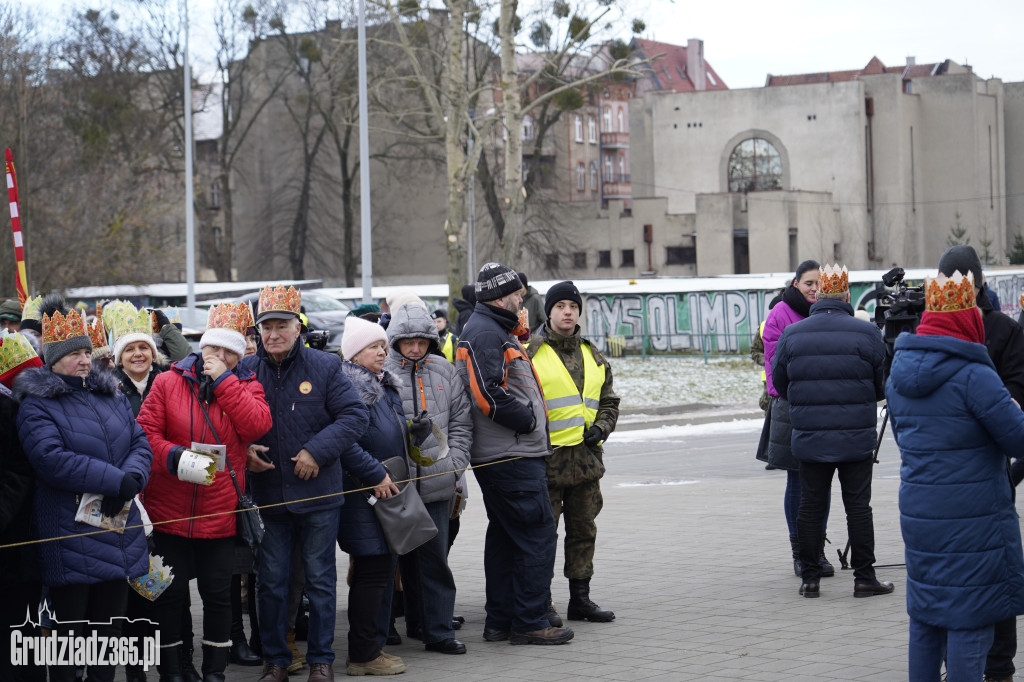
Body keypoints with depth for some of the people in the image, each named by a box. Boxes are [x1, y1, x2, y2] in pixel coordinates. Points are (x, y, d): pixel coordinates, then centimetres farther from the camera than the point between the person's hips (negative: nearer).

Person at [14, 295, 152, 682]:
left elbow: (141, 444, 7)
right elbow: (52, 459, -21)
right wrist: (116, 480, -22)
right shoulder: (37, 406, -6)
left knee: (109, 629, 13)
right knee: (70, 635, 1)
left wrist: (129, 483, -14)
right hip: (70, 541, -6)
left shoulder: (110, 396, 14)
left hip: (118, 531, 6)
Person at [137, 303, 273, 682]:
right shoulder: (168, 383, 2)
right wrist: (172, 456, -21)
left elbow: (257, 426, -15)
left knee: (218, 594, 6)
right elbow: (146, 431, -3)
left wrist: (223, 379, -14)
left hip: (220, 514, 1)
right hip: (170, 509, 0)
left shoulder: (245, 386, 5)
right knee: (170, 593, 5)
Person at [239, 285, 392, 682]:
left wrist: (317, 451, -16)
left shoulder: (325, 367, -2)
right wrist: (243, 450, -9)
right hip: (267, 496, 2)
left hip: (318, 493, -1)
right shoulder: (245, 371, 2)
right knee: (271, 581, 8)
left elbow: (355, 415, -6)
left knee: (320, 579, 6)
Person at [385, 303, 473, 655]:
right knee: (406, 558, 4)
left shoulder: (446, 372, 10)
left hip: (437, 483, 3)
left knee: (434, 558, 5)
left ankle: (438, 629, 10)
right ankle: (418, 621, 15)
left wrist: (454, 465, 4)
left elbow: (461, 423, 14)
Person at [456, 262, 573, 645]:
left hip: (496, 456, 11)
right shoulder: (486, 333, -15)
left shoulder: (492, 330, 19)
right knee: (538, 534, -8)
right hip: (512, 456, -11)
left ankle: (500, 621, 19)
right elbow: (488, 394, -24)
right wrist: (527, 419, -14)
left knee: (504, 534, 14)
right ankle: (529, 623, -5)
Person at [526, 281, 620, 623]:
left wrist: (601, 428, 2)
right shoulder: (530, 354, -3)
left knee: (584, 530, 11)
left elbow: (609, 402, 21)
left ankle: (580, 598, 19)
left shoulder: (593, 357, 15)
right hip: (547, 457, -6)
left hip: (587, 457, 6)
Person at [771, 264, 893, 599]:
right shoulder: (866, 333, -6)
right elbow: (882, 386, 3)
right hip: (857, 439, -2)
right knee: (858, 505, 4)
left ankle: (810, 578, 11)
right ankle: (864, 578, 7)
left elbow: (780, 383, 10)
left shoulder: (791, 334, 0)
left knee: (811, 505, 8)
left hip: (809, 439, 2)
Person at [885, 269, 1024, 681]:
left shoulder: (899, 375, 7)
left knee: (925, 617, 15)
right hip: (972, 519, -7)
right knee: (969, 620, -2)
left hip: (918, 514, 7)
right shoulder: (973, 376, -17)